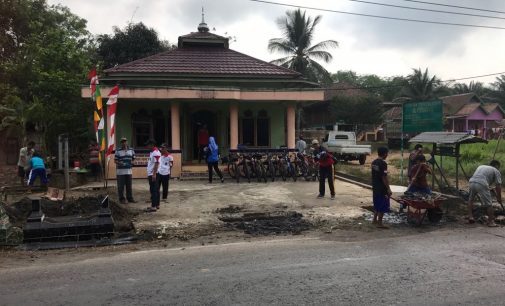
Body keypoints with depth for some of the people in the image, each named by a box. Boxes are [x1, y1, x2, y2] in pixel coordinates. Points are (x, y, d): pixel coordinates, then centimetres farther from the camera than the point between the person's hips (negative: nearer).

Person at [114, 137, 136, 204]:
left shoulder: (131, 150, 10)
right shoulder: (118, 151, -2)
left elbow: (133, 158, 19)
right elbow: (115, 160, 0)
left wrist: (132, 162, -2)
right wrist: (119, 162, -20)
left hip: (129, 171, 4)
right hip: (120, 171, -4)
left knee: (129, 186, 11)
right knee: (121, 186, 0)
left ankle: (130, 198, 20)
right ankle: (122, 199, 9)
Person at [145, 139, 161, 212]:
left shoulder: (156, 152, -14)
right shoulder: (151, 152, 18)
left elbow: (156, 164, -20)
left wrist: (154, 174, -24)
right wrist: (149, 175, 21)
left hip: (153, 174, -10)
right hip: (151, 174, 10)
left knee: (153, 190, -9)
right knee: (156, 190, 12)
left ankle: (154, 206, -9)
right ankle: (157, 205, 18)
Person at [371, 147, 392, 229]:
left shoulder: (374, 162, 8)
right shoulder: (383, 163, -18)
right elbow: (384, 177, -21)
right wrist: (388, 189, -18)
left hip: (375, 187, 9)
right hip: (382, 188, -9)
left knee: (377, 204, 20)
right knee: (383, 206, -1)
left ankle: (375, 219, 28)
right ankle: (380, 223, 2)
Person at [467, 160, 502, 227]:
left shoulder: (481, 166, 34)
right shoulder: (496, 171, 19)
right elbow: (498, 186, 11)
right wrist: (499, 198, 20)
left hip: (472, 182, 5)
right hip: (481, 184, -5)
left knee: (471, 200, 27)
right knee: (489, 204, 5)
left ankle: (470, 216, 26)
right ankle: (491, 222, 10)